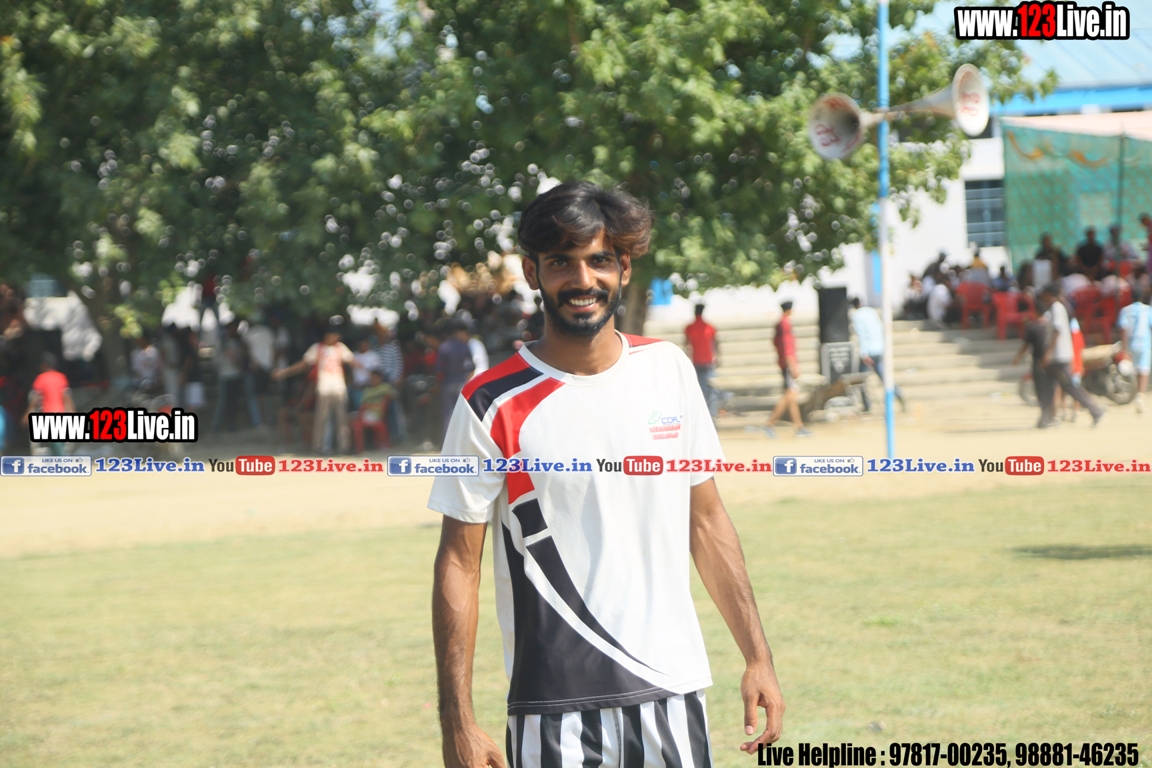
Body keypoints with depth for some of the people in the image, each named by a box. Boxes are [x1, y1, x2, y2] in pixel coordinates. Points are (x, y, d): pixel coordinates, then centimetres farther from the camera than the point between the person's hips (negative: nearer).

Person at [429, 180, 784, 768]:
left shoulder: (669, 370, 7)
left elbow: (705, 520, 13)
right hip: (555, 711, -4)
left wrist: (757, 657, 10)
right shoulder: (493, 406, -7)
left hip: (673, 697, 4)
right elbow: (459, 564, -5)